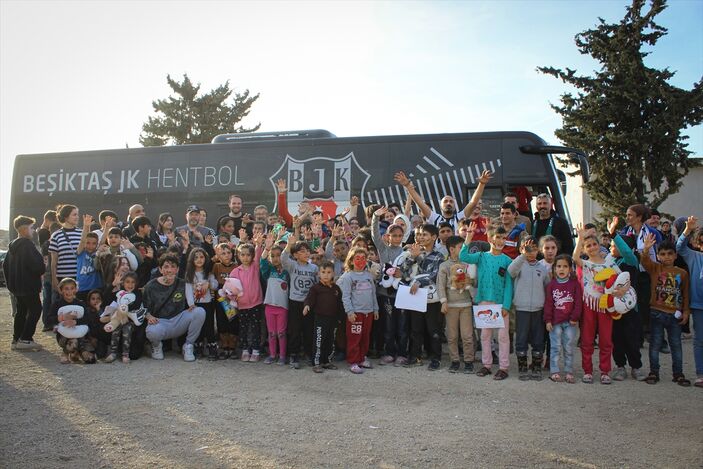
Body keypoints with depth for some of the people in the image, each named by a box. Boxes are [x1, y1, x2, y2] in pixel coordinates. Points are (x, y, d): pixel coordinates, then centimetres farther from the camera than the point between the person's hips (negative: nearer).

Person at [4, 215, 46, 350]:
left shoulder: (12, 245, 14)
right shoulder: (27, 244, -16)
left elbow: (5, 265, 20)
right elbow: (36, 263, -23)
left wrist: (10, 281, 23)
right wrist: (41, 271, -2)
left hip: (16, 285, 9)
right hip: (28, 285, -9)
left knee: (21, 311, 15)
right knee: (35, 309, -4)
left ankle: (16, 339, 18)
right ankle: (25, 339, -7)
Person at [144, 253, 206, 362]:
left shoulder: (183, 284, 4)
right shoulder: (151, 287, -1)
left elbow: (189, 305, 11)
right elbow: (145, 309, 3)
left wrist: (192, 306, -12)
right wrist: (149, 316, -19)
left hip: (179, 321, 2)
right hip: (160, 322, -2)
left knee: (200, 312, -25)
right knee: (152, 332, -39)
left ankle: (188, 346, -5)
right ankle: (156, 345, 4)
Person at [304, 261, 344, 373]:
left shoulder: (336, 288, 10)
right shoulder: (316, 287, -4)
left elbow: (340, 303, 17)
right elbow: (310, 298, -10)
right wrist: (307, 306, -28)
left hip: (333, 318, 5)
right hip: (320, 317, -5)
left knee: (331, 341, 13)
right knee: (319, 342, -5)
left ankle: (326, 361, 26)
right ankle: (316, 363, 4)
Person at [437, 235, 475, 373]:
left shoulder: (467, 264, 7)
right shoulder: (444, 266, 2)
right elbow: (440, 284, -1)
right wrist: (444, 302, -9)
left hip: (466, 303, 1)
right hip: (451, 305, -1)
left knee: (467, 335, 0)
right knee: (452, 336, 5)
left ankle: (468, 361, 10)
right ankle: (454, 360, 16)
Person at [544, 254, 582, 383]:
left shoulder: (575, 284, 0)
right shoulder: (551, 284, 2)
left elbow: (578, 302, -2)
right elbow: (548, 304, 0)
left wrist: (575, 318, -7)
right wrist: (548, 320, -4)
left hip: (570, 322, 0)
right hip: (555, 322, 0)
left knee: (569, 348, 7)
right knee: (555, 347, 4)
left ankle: (569, 372, 15)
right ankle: (554, 372, 9)